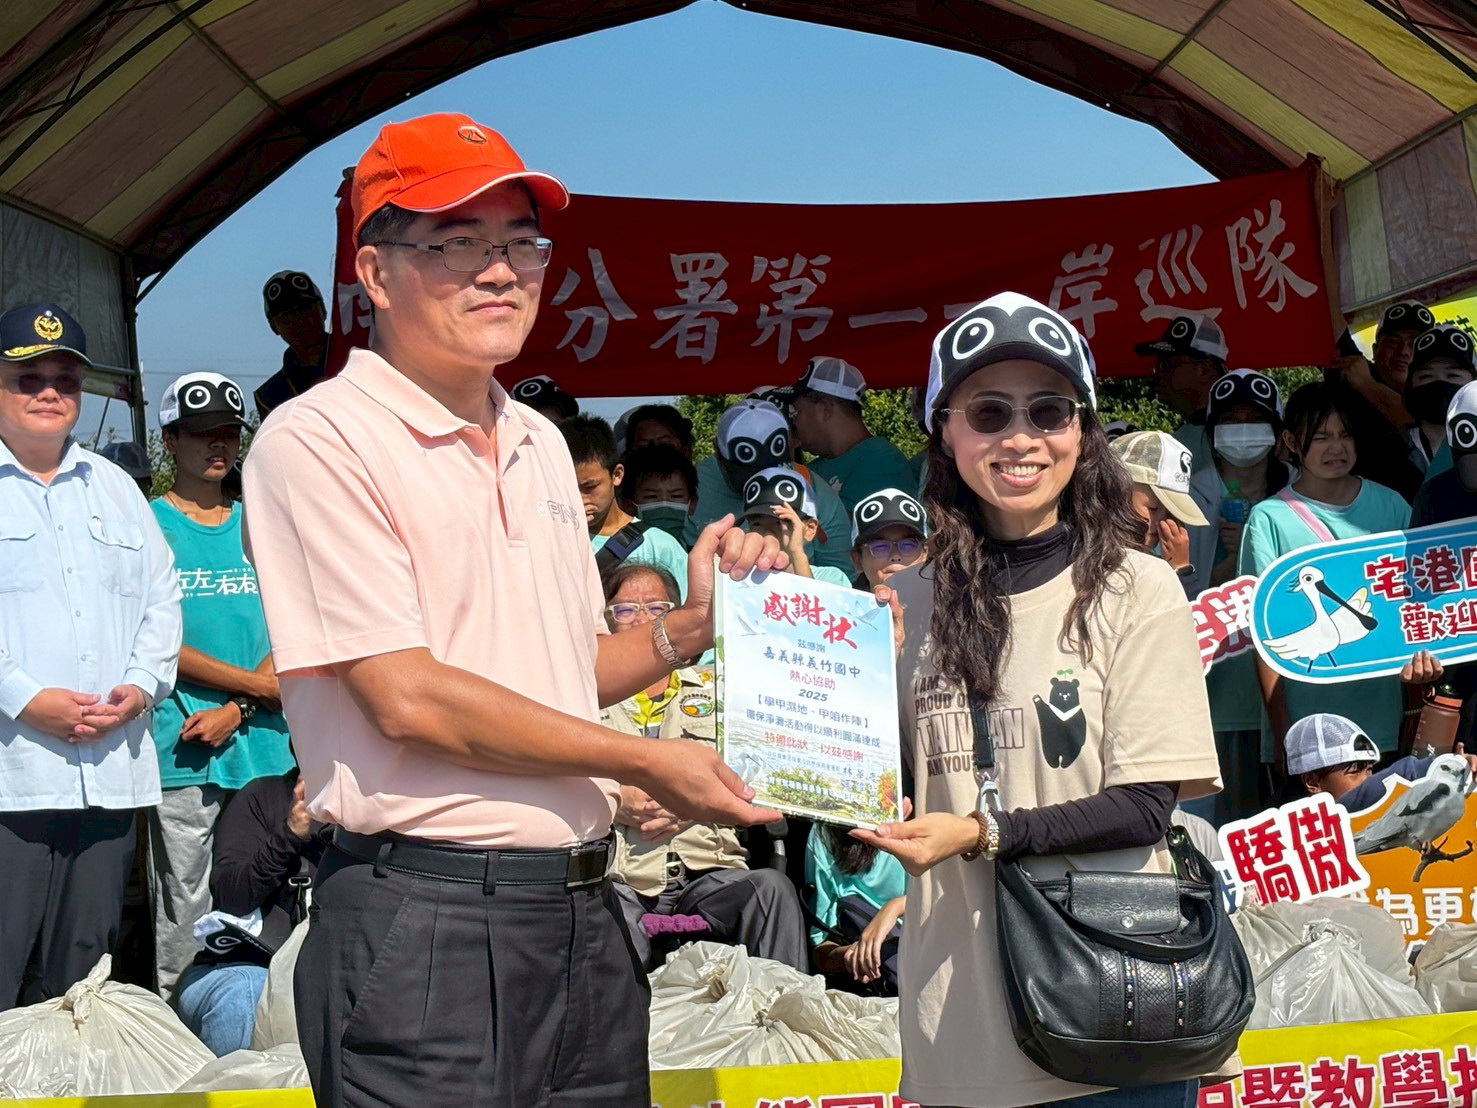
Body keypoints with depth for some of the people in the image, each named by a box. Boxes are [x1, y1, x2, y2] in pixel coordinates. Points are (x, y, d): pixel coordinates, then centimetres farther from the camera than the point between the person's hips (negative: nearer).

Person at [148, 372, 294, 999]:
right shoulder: (149, 526, 2)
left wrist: (235, 710, -6)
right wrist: (254, 684, -8)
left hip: (261, 746, 4)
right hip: (182, 756, -4)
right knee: (184, 915, -4)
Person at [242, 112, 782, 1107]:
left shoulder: (541, 443, 14)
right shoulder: (320, 441, -10)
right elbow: (408, 698, -16)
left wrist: (694, 627, 2)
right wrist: (646, 762, -10)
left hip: (584, 907, 7)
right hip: (424, 922, -7)